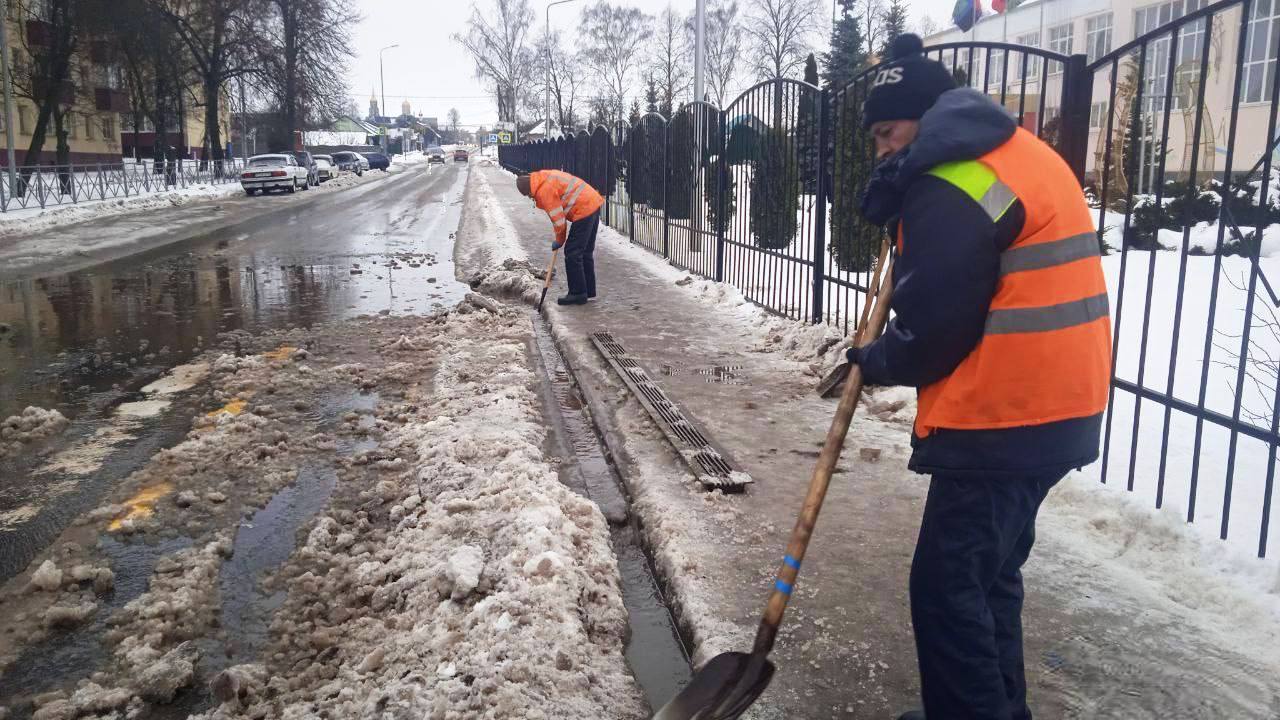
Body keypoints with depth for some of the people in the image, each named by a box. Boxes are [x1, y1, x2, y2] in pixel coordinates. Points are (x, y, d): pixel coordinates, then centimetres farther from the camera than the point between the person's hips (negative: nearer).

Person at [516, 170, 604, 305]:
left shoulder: (544, 191, -15)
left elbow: (558, 219, -11)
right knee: (586, 252, 17)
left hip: (583, 211, -10)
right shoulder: (545, 177, 13)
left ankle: (578, 294, 0)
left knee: (572, 253, -4)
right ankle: (589, 290, 25)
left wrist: (559, 240, 5)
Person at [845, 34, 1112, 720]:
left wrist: (876, 362, 2)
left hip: (1001, 419, -11)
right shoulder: (1015, 151, 15)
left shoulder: (949, 187, -17)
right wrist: (899, 186, 7)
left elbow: (931, 327, -17)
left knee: (946, 585, -3)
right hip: (1054, 407, 11)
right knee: (989, 572, 20)